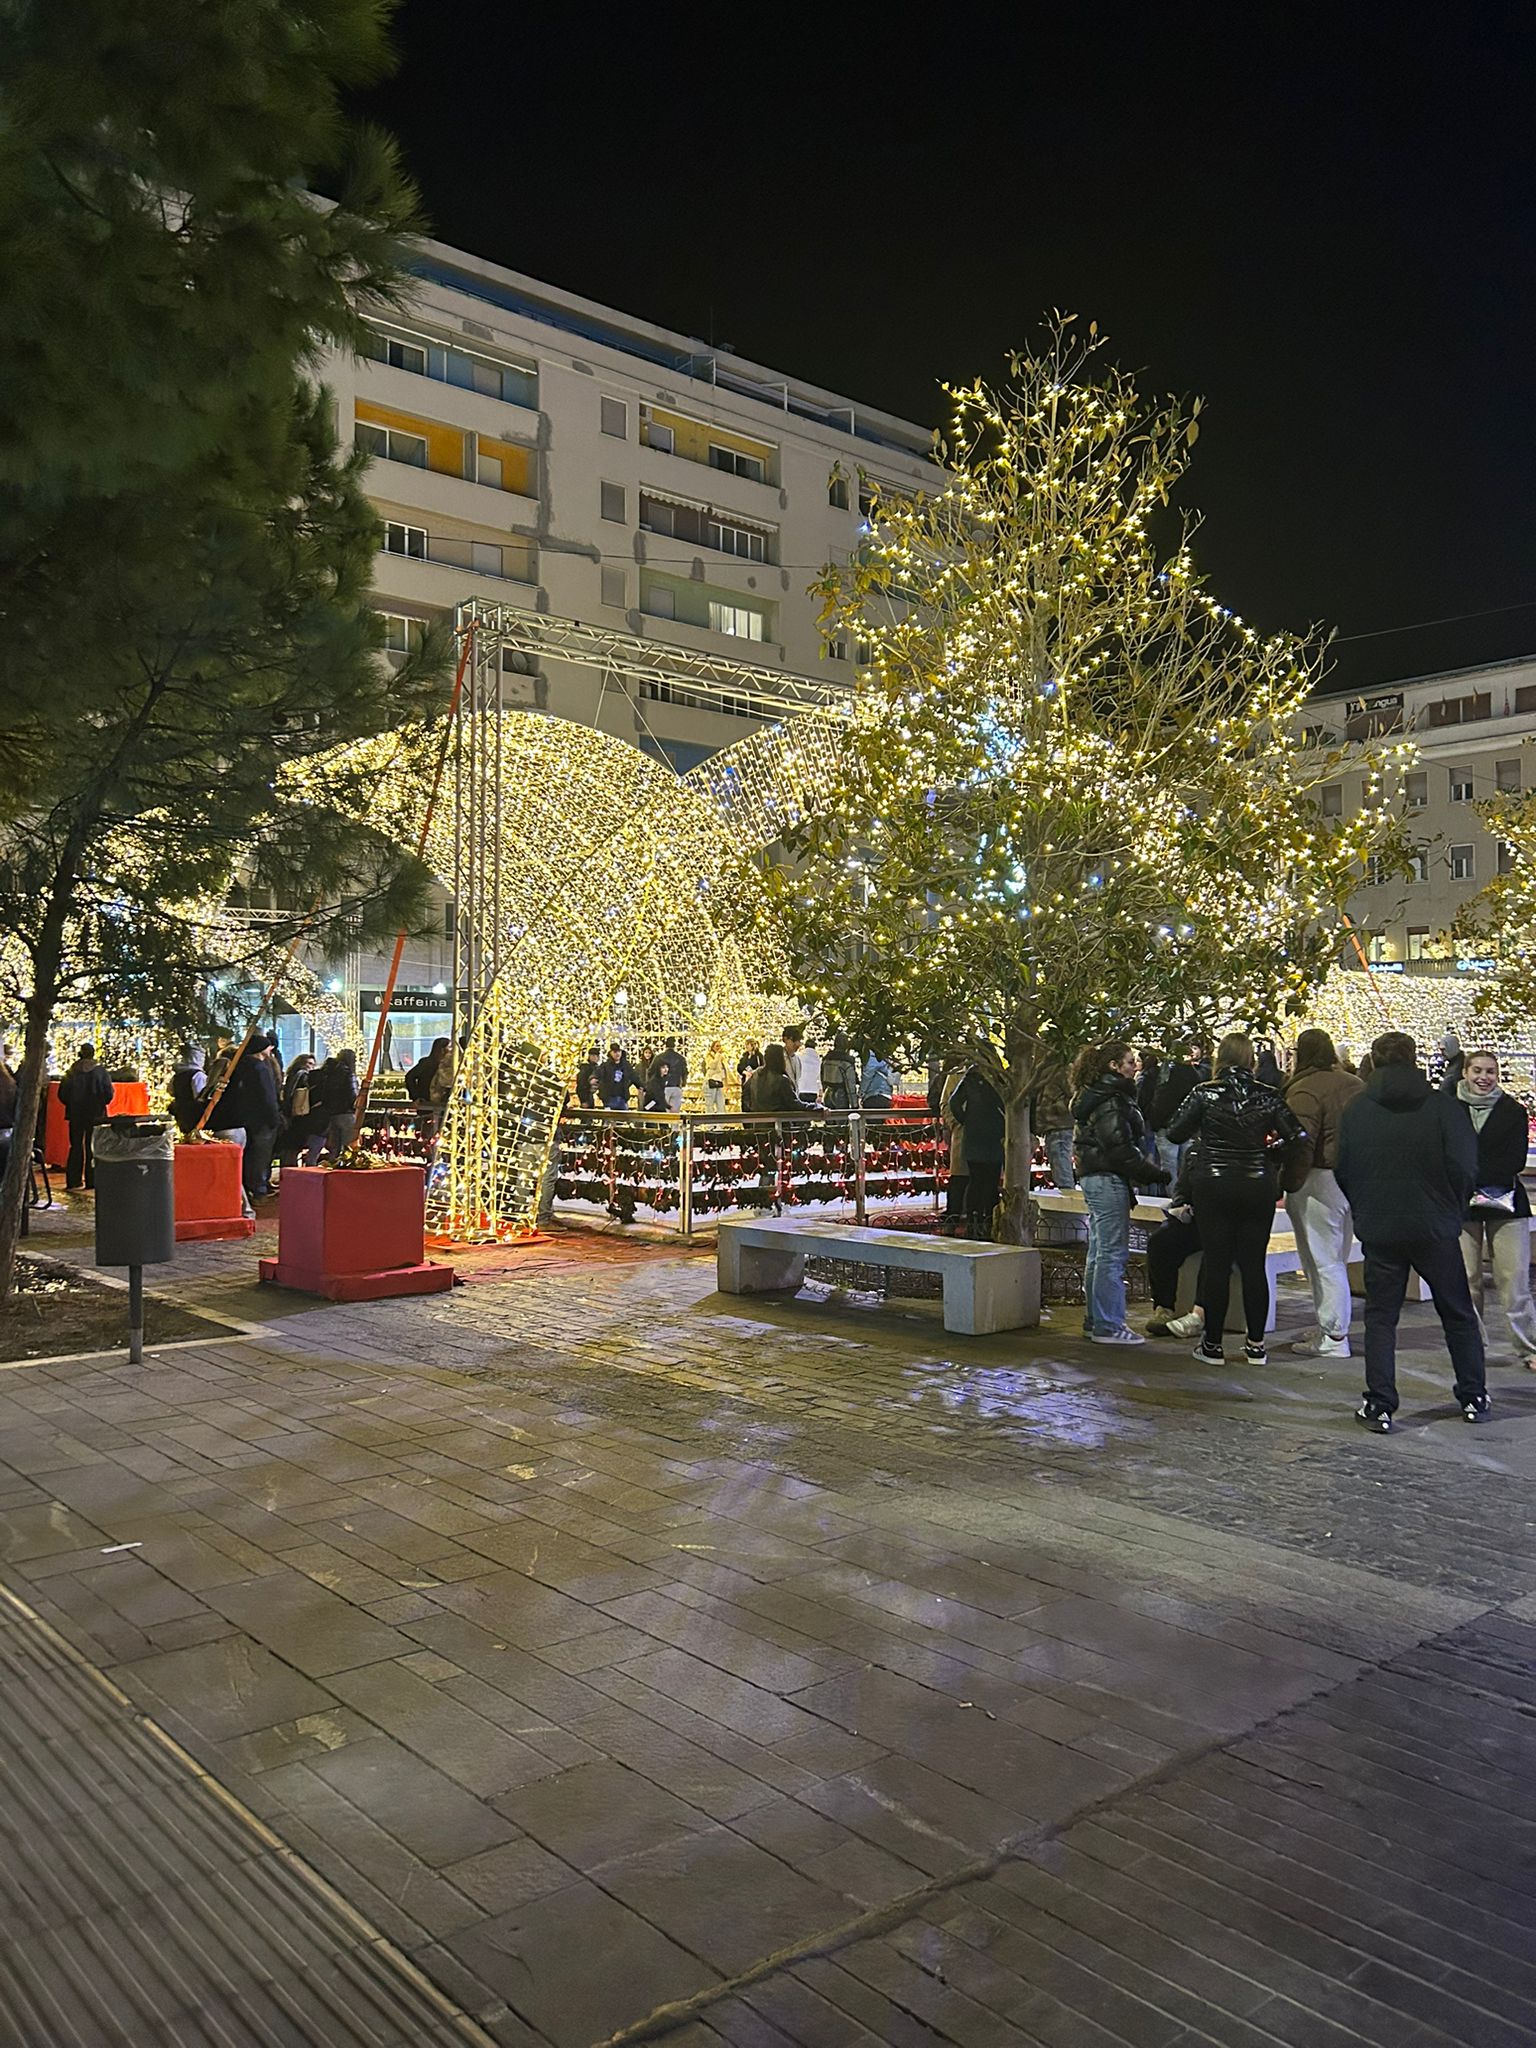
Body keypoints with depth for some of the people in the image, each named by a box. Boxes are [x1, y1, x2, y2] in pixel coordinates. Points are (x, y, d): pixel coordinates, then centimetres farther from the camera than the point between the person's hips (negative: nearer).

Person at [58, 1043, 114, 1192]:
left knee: (76, 1147, 9)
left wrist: (71, 1105, 15)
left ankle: (73, 1181, 7)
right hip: (95, 1115, -2)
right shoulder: (100, 1071, -8)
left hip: (75, 1114, 2)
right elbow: (109, 1093, -8)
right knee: (92, 1147, 5)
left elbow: (62, 1094, -1)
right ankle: (91, 1180, 4)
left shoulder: (71, 1072, -3)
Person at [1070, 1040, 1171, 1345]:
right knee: (1112, 1253, -6)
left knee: (1099, 1252, 15)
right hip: (1108, 1180, -11)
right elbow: (1120, 1147, -21)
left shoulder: (1094, 1095, 17)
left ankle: (1094, 1320, 22)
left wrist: (1147, 1171, 15)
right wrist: (1156, 1174, -15)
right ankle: (1108, 1326, -3)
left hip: (1094, 1179, 11)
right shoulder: (1110, 1100, -16)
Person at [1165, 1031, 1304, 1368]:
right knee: (1254, 1264, 8)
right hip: (1258, 1188, 2)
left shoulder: (1204, 1094, -8)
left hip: (1213, 1187, -2)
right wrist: (1268, 1146, 13)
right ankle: (1256, 1345, 13)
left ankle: (1212, 1344, 10)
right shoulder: (1268, 1097, -2)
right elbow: (1296, 1136, -5)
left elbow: (1175, 1135, -6)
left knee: (1216, 1263, 4)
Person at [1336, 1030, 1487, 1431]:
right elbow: (1464, 1168, -9)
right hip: (1436, 1228, 0)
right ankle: (1473, 1397, 24)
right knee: (1458, 1314, 16)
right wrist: (1453, 1209, 7)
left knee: (1380, 1317, 7)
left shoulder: (1356, 1110, -2)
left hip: (1379, 1229, 1)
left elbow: (1343, 1171, 2)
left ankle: (1380, 1405, 2)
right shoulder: (1444, 1107, -7)